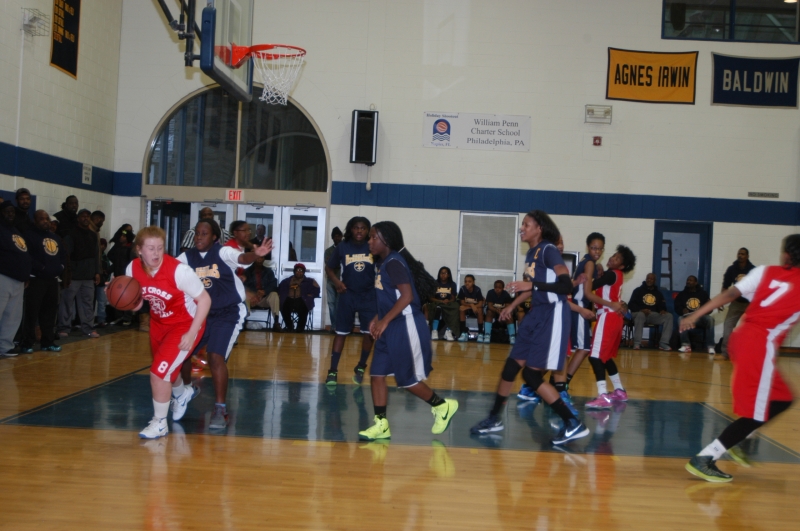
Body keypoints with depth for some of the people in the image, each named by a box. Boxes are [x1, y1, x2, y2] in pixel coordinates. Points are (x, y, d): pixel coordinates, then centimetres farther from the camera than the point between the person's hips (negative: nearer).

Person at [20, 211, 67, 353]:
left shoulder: (55, 237, 19)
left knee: (50, 311, 10)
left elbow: (63, 254, 21)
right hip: (36, 278, -7)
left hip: (53, 279, 7)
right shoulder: (29, 235, -4)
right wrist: (42, 269, -18)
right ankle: (27, 343, -5)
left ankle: (48, 342, 17)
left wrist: (61, 267, 3)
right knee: (32, 312, -9)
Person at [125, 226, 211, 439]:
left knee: (159, 372, -15)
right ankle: (183, 393, 60)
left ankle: (160, 423, 7)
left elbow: (205, 299, -23)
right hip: (159, 323, 6)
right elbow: (136, 305, -1)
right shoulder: (133, 269, -14)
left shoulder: (178, 270, -31)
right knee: (169, 369, 24)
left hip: (185, 325, -6)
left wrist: (191, 333, -25)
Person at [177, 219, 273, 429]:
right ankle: (184, 391, 36)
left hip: (228, 313, -5)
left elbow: (242, 258, -35)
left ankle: (220, 410, -7)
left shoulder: (223, 252, -16)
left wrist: (256, 254, -58)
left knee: (215, 356, -19)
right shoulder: (186, 258, -2)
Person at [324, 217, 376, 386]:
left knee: (369, 333, 2)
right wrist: (336, 282, -10)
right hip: (347, 296, 0)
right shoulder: (342, 247, -3)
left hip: (369, 296, 0)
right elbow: (329, 267, 6)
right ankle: (333, 371, 8)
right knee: (341, 333, 3)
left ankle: (360, 368, 20)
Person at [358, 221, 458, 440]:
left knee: (407, 380, 0)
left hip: (406, 327, -9)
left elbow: (407, 296, -25)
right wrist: (377, 318, 12)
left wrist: (384, 321, -24)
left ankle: (443, 406, 21)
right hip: (391, 328, 9)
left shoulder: (394, 262, -17)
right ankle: (381, 425, 9)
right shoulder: (383, 263, 12)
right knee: (377, 374, 4)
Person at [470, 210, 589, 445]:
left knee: (531, 374, -9)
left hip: (553, 315, -9)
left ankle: (573, 424, -1)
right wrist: (512, 305, 29)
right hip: (536, 314, 9)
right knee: (511, 366, 11)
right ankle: (494, 419, 25)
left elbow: (567, 286, -24)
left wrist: (532, 285, -29)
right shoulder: (531, 253, 11)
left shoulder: (549, 250, -15)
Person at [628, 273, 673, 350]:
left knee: (669, 316, -21)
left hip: (653, 315, 4)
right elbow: (631, 304, -2)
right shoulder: (638, 290, 8)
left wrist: (663, 310, -9)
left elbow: (662, 306, 17)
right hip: (638, 313, -4)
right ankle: (637, 343, -39)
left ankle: (663, 344, -26)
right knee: (640, 315, -41)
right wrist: (641, 310, -21)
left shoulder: (658, 293, 20)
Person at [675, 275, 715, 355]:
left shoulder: (703, 293, 16)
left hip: (700, 317, 0)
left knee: (710, 319, -34)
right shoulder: (682, 294, 19)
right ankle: (686, 345, -36)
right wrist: (683, 310, -12)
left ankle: (710, 346, -33)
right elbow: (677, 307, 11)